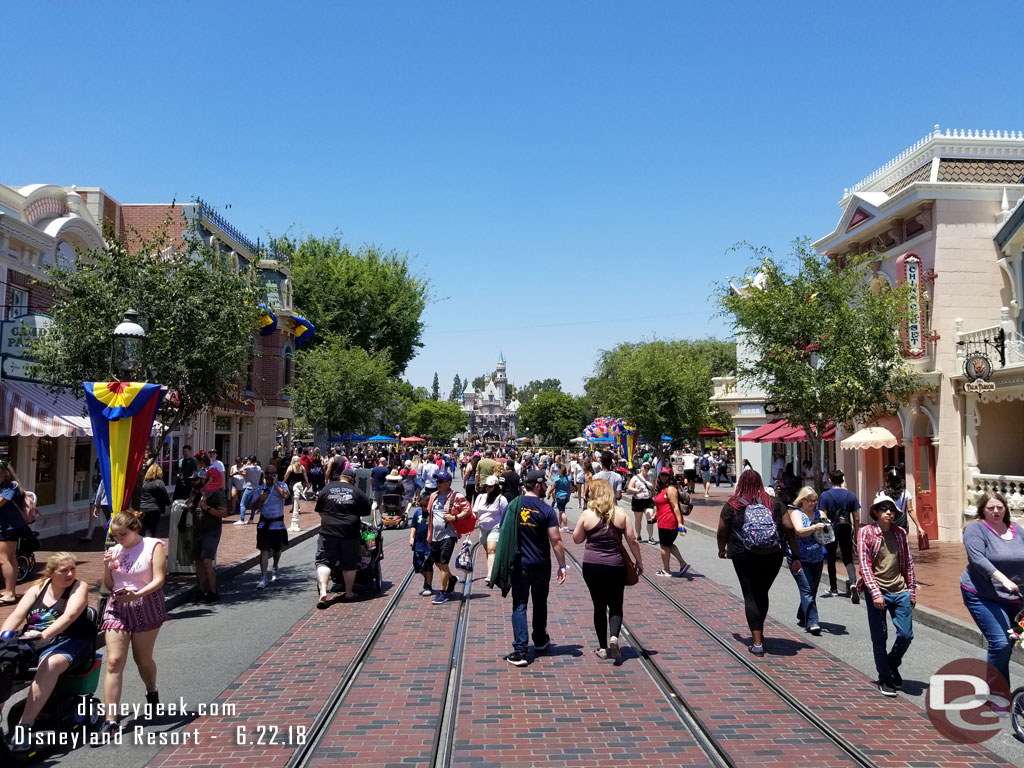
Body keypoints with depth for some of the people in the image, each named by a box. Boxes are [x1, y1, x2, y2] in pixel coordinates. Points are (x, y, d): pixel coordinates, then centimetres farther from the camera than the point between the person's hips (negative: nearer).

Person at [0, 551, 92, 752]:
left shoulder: (79, 587, 0)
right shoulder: (37, 589, 12)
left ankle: (24, 726, -36)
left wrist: (44, 634, -32)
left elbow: (69, 615, -17)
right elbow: (17, 615, -1)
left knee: (49, 665, -36)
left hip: (68, 641, -4)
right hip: (30, 643, 5)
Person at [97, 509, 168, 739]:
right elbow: (109, 586, 11)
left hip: (146, 608, -3)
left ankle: (152, 693, 43)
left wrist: (136, 594, -31)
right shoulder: (115, 550, 7)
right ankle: (110, 720, -7)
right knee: (114, 662, -7)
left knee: (143, 659, 12)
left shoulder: (153, 546, -7)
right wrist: (107, 567, -7)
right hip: (117, 608, 3)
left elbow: (158, 580, -16)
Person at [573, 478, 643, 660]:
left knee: (599, 606, 12)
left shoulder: (586, 515, -6)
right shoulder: (620, 514, -4)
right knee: (615, 606, 12)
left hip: (592, 566, 0)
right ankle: (614, 637, -12)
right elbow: (632, 540, -1)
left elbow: (577, 539, 4)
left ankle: (603, 648, 15)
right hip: (615, 566, 0)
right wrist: (639, 561, 9)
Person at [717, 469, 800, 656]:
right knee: (762, 594, 18)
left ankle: (757, 642, -3)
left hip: (744, 557, -2)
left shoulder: (732, 506, -1)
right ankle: (758, 633, 29)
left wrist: (722, 549, 22)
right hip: (773, 557, 3)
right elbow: (789, 529, -1)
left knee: (751, 596, 2)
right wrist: (796, 557, 3)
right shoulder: (774, 504, 4)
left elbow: (722, 532, 3)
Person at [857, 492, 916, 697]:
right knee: (879, 638, 4)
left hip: (901, 591, 3)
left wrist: (912, 591, 11)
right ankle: (885, 679, 20)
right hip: (877, 592, -3)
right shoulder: (866, 532, -4)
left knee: (906, 635, 0)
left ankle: (892, 665, 29)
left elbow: (908, 564, 14)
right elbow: (864, 565, -9)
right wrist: (875, 593, -15)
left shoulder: (900, 533, 8)